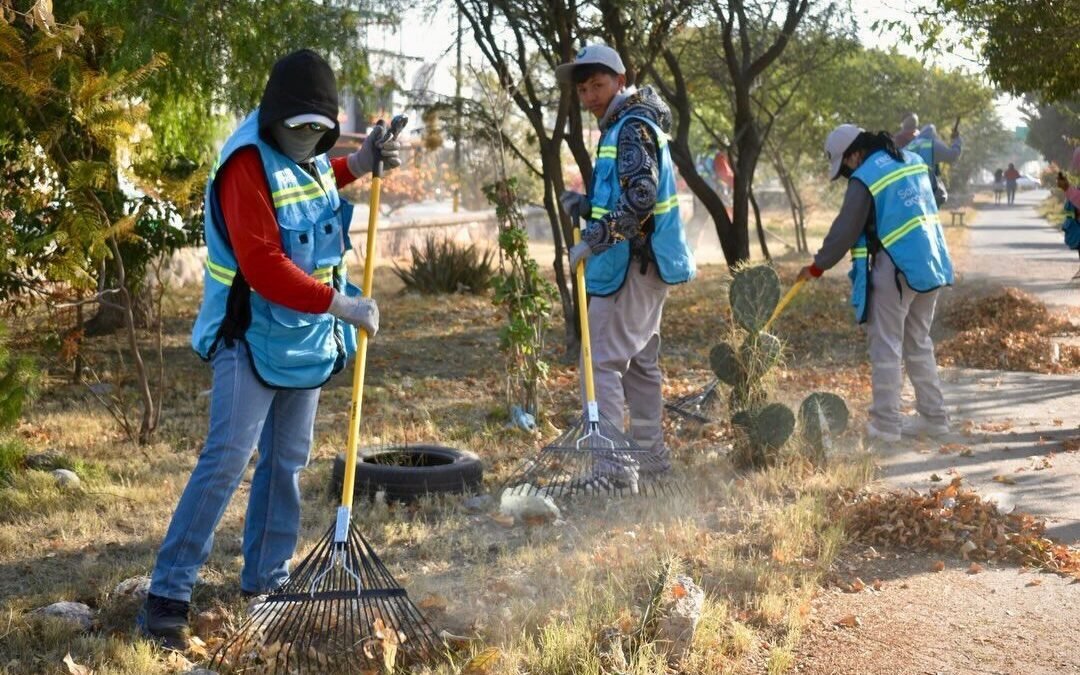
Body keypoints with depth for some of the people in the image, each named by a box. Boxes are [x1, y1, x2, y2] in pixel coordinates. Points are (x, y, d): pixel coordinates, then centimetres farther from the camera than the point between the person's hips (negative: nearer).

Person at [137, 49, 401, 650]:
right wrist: (341, 304, -28)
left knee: (288, 462, 12)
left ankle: (267, 579, 24)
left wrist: (358, 164, 13)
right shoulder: (249, 164, -20)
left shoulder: (311, 157, 5)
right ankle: (168, 595, -8)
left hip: (307, 339, 8)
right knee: (227, 459, -14)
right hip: (251, 338, -8)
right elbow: (262, 267, -28)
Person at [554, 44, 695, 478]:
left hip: (632, 265, -11)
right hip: (644, 264, 11)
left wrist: (596, 238, -29)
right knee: (640, 362, 16)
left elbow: (641, 195, -27)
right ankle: (651, 456, 25)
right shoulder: (623, 128, 18)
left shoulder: (632, 127, -13)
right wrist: (586, 206, 5)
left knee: (603, 360, -11)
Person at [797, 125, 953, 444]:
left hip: (894, 271, -8)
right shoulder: (913, 161, 10)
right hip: (930, 265, 8)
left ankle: (886, 424, 3)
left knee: (886, 347, 0)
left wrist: (817, 266, 4)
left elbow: (844, 231, -8)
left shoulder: (864, 180, -13)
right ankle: (933, 416, 20)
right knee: (919, 344, 17)